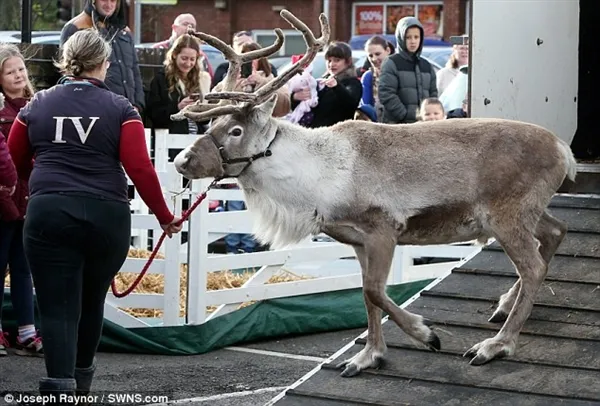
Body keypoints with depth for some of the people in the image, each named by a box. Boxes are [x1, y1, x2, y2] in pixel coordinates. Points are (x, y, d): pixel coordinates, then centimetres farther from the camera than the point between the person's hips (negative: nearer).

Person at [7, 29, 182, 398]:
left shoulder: (37, 105, 8)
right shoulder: (120, 108, 2)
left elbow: (15, 161, 16)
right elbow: (140, 168, -7)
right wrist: (164, 216, 2)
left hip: (48, 215, 0)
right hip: (107, 216, 1)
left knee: (58, 307, -1)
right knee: (92, 300, 20)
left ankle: (60, 385, -17)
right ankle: (81, 379, 37)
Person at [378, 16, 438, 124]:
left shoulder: (427, 66, 18)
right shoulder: (391, 63, 0)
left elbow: (433, 94, 20)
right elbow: (386, 95, -9)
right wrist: (405, 116, -15)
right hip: (397, 124, -5)